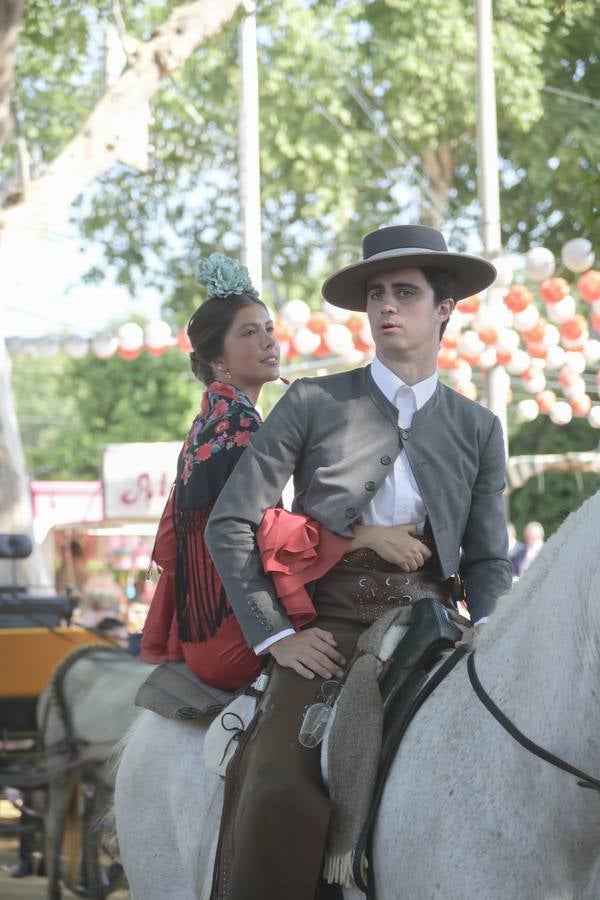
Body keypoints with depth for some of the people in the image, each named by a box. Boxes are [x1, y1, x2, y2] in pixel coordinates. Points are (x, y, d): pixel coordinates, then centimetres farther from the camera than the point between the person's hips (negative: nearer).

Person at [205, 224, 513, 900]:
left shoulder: (477, 427, 16)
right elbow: (230, 524, 5)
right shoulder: (313, 403, 8)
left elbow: (487, 557, 18)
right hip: (327, 631, -2)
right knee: (282, 790, -27)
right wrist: (274, 634, -5)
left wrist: (489, 632, -4)